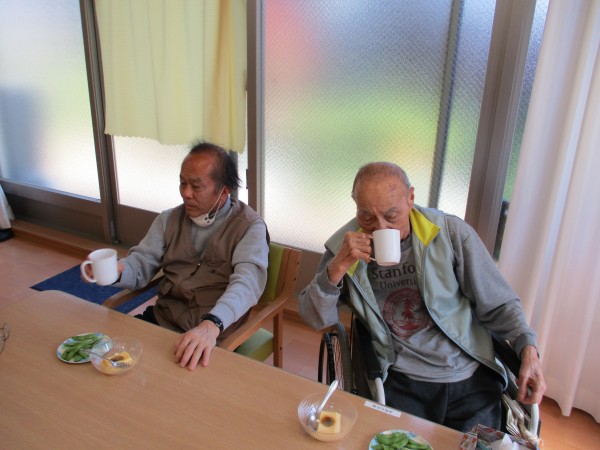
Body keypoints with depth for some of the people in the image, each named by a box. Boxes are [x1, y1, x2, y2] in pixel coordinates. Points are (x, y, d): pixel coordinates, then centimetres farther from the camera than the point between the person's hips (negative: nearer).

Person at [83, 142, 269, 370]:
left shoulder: (250, 227, -6)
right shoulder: (169, 219, 14)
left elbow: (247, 282, -21)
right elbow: (142, 262, 10)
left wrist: (211, 325, -40)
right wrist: (117, 270, -15)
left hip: (215, 333, -5)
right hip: (161, 318, 5)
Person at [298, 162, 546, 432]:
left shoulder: (452, 233, -6)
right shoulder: (345, 245, -3)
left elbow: (498, 303, 3)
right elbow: (316, 320, -4)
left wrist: (528, 349, -13)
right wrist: (337, 267, -20)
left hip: (471, 379, 1)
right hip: (401, 382, 0)